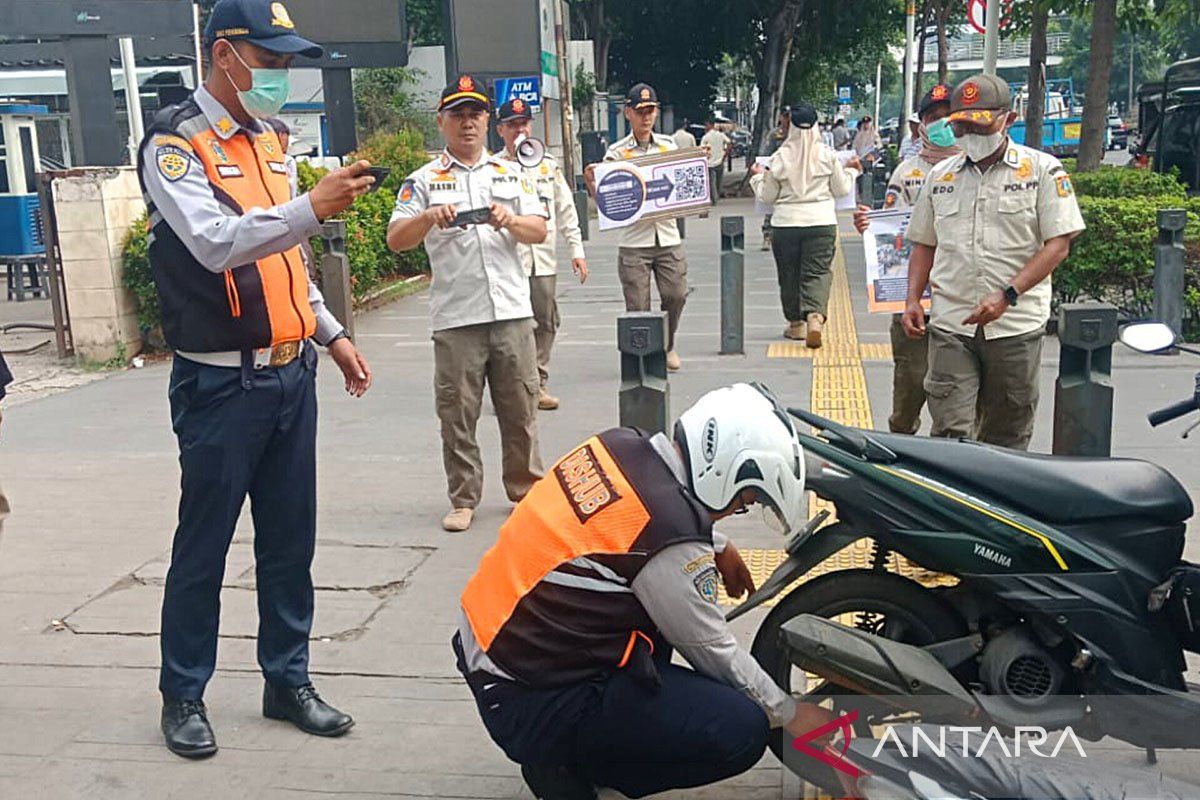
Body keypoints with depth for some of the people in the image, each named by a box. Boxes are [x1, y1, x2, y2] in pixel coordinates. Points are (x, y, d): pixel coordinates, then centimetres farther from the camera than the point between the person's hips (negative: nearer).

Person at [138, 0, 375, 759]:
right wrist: (312, 207, -33)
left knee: (291, 541, 12)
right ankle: (184, 695, 21)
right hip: (222, 383, -7)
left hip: (292, 375, 7)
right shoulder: (175, 142, -9)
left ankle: (289, 680, 25)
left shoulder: (265, 139, 14)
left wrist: (332, 333, 17)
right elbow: (215, 244, -24)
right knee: (204, 545, 5)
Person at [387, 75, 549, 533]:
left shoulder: (511, 173, 13)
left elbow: (539, 231, 6)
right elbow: (395, 240, -3)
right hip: (455, 318, -2)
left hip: (512, 311, 2)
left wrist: (509, 220, -15)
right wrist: (429, 217, -22)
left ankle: (526, 488, 23)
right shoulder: (424, 181, 6)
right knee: (457, 414, 3)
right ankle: (463, 500, 14)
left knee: (520, 409, 9)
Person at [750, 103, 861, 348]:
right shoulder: (828, 155, -2)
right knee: (817, 272, 1)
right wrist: (850, 171, 24)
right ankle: (815, 315, -22)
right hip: (821, 222, 0)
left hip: (786, 223, 0)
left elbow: (767, 197, 4)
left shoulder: (779, 158, -3)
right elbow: (841, 190, 7)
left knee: (789, 275, 13)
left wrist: (757, 177, 22)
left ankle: (796, 323, 22)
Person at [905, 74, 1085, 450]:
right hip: (950, 324, 2)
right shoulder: (940, 176, 13)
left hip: (1016, 326, -2)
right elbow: (924, 244, 19)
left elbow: (1058, 244, -5)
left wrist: (1007, 295, -17)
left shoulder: (1043, 169, 2)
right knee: (950, 436, -5)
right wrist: (913, 300, 5)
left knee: (1007, 439, 8)